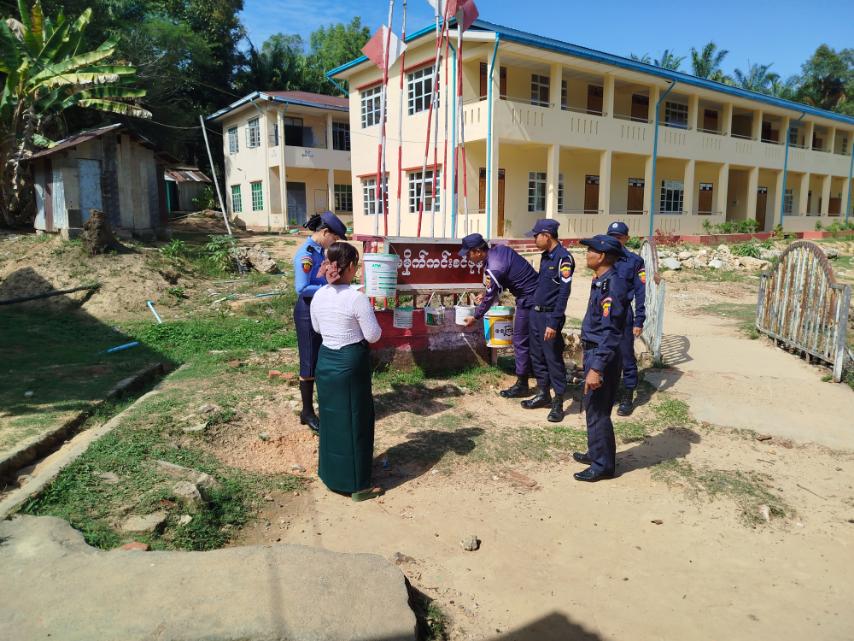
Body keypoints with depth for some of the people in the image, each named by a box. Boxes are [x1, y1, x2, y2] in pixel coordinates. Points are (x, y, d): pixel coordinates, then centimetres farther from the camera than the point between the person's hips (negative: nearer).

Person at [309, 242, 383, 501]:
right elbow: (373, 336, -13)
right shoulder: (357, 298, -19)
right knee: (354, 420, 6)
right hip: (351, 363, -6)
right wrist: (369, 315, 3)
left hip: (325, 360, 6)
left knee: (330, 418, 20)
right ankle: (358, 485, 16)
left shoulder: (318, 295, 0)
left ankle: (330, 474, 36)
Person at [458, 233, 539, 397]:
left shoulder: (494, 268, -25)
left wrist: (475, 317, 1)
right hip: (535, 293, 10)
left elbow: (490, 297, -13)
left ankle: (522, 384, 4)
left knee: (520, 341, -2)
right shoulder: (499, 248, 0)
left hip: (528, 299, -10)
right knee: (528, 336, 23)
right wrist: (486, 293, 13)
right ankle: (530, 369, 39)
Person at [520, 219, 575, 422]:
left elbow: (564, 292, -19)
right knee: (537, 356, 15)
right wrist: (534, 310, 15)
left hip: (550, 316, -9)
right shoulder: (545, 256, 11)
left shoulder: (563, 258, -16)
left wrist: (554, 323, -21)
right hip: (536, 313, 9)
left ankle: (558, 403, 8)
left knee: (554, 359, -1)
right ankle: (544, 394, 29)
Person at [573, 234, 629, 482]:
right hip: (594, 351, 10)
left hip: (602, 355, -10)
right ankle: (597, 453, 35)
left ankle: (603, 465, 14)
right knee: (593, 408, 20)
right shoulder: (601, 281, 9)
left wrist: (596, 369, -26)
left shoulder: (611, 286, -21)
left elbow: (609, 333, -25)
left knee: (597, 411, 1)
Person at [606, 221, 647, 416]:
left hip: (623, 315, -4)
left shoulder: (634, 261, -5)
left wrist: (639, 321, -9)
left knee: (626, 357, 4)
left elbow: (640, 292, -5)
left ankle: (628, 397, 15)